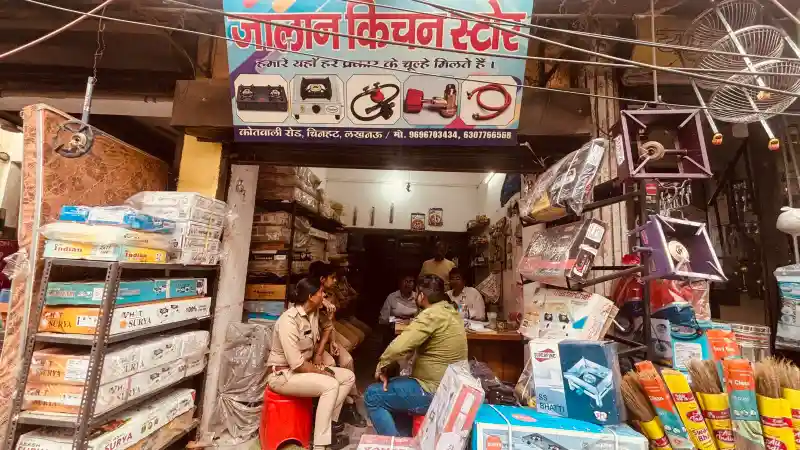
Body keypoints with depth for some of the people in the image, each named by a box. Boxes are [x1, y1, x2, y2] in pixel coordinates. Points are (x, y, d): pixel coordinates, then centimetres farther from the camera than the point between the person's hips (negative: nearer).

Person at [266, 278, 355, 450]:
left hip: (305, 366, 9)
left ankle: (329, 420, 9)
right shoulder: (289, 321, -27)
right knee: (330, 385, -27)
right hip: (282, 374, -9)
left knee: (348, 376, 0)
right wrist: (320, 371, -16)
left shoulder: (313, 313, -2)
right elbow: (296, 364, -26)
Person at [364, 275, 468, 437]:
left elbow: (398, 347, -30)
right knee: (392, 388, 25)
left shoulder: (432, 315, -23)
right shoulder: (450, 310, 7)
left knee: (372, 395, -1)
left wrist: (381, 366, -14)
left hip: (435, 392, -10)